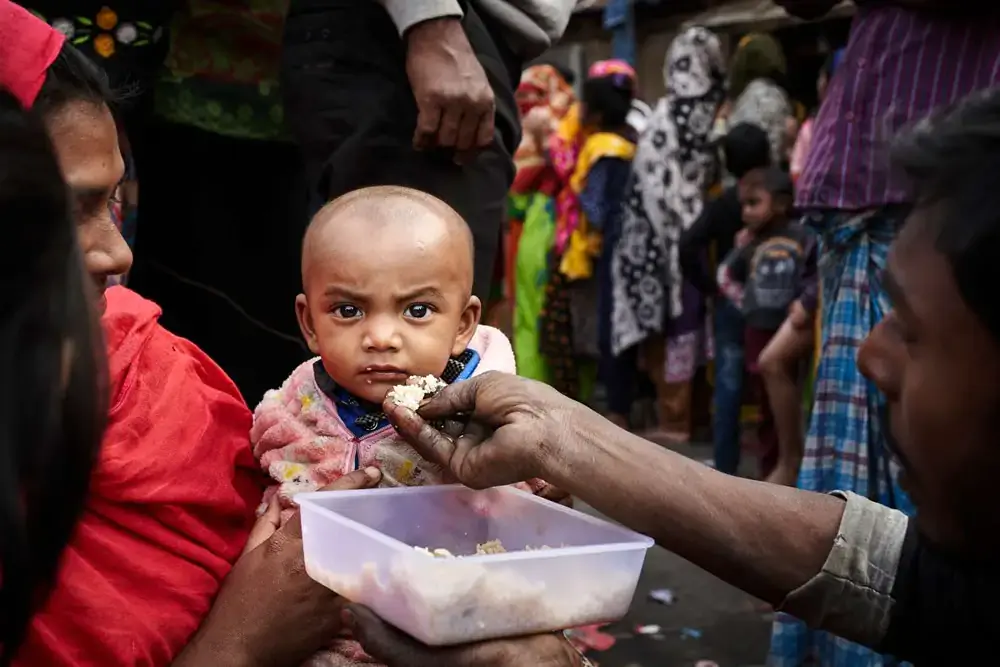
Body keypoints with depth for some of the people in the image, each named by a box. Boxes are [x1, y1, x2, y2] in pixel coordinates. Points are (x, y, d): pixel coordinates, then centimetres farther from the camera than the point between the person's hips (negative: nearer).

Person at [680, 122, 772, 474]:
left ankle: (725, 466, 6)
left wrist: (709, 286, -6)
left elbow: (689, 245, -15)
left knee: (728, 385, 4)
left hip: (730, 303, 1)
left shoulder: (720, 204, -3)